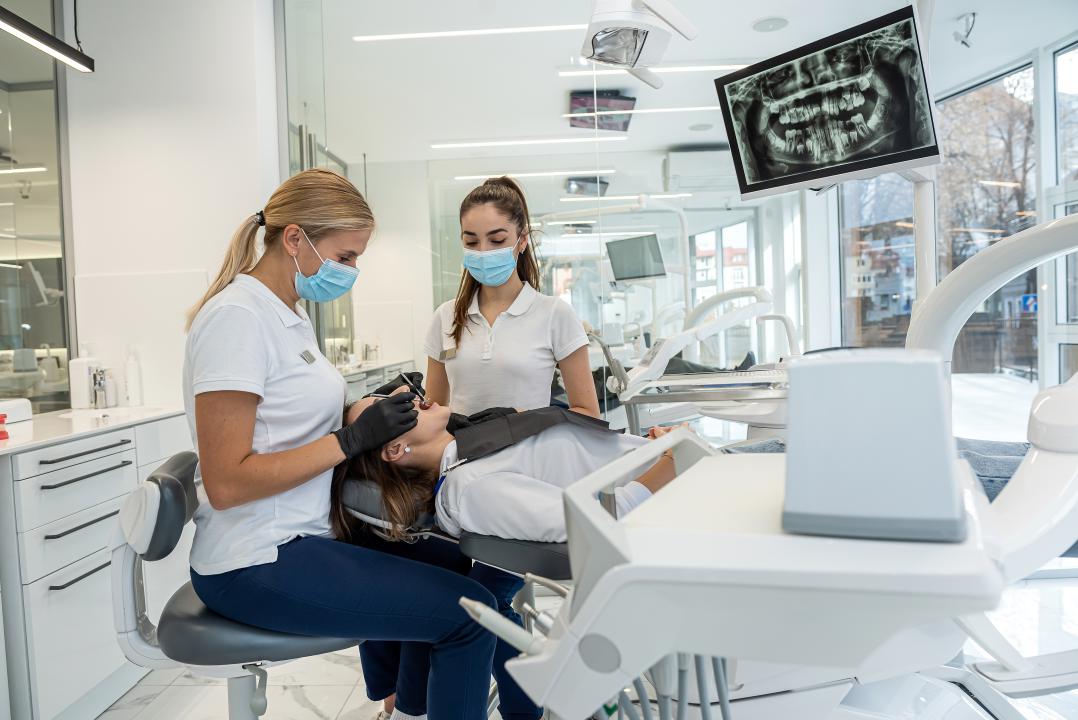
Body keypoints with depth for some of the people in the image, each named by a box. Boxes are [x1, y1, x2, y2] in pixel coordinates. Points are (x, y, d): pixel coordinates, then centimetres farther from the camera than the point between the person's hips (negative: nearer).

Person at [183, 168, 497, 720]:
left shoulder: (292, 314, 10)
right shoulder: (237, 316, -18)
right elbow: (226, 482, -22)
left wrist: (378, 421, -2)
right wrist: (353, 438, -22)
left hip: (301, 536, 10)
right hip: (256, 564, -10)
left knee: (444, 562, 22)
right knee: (467, 613, -14)